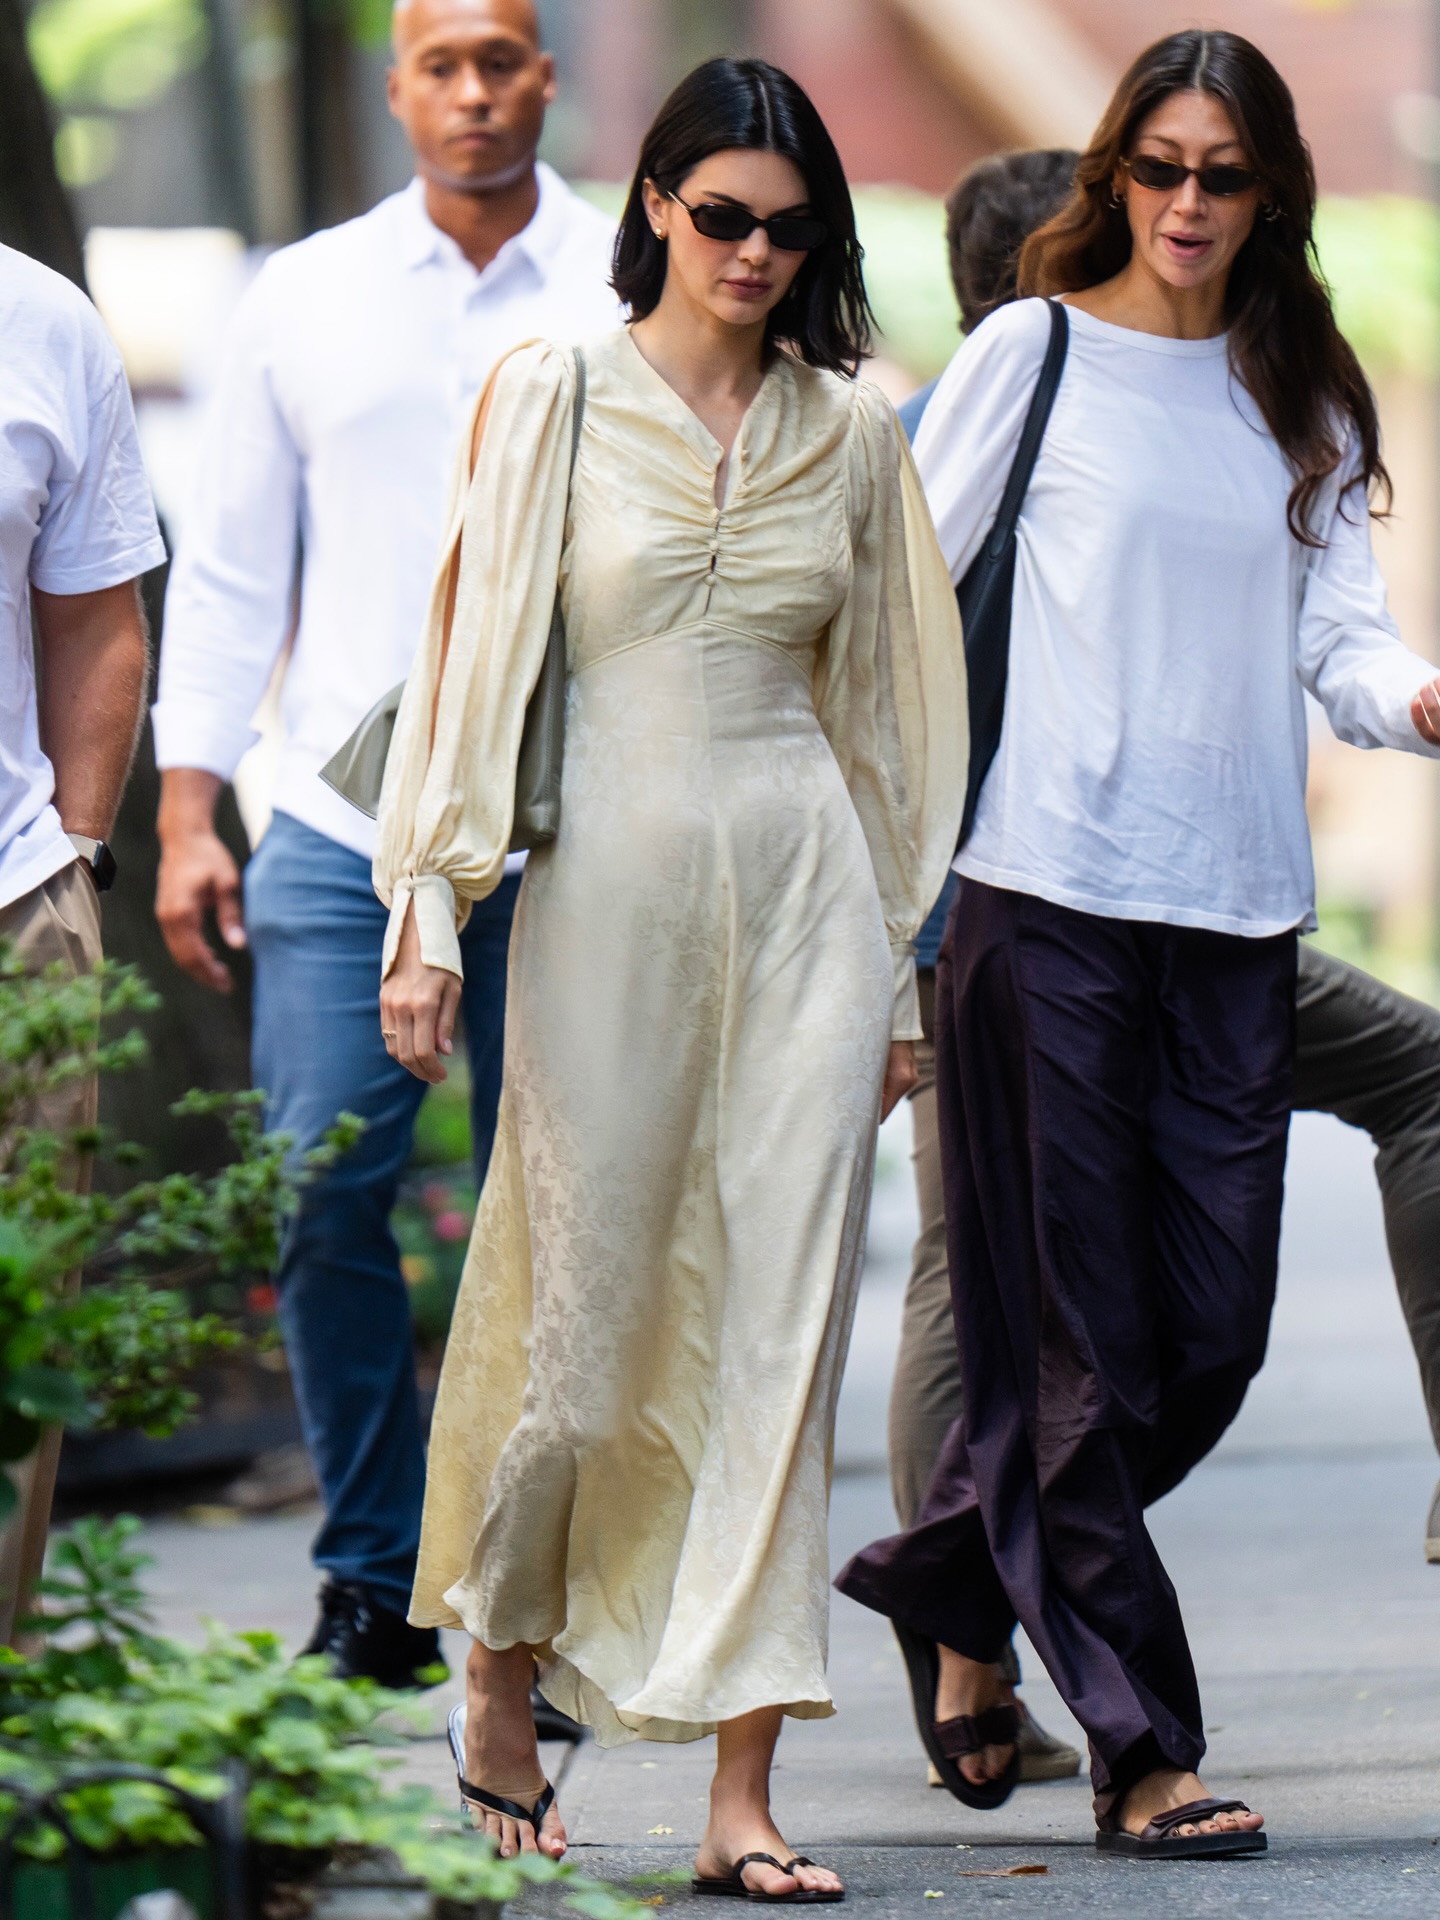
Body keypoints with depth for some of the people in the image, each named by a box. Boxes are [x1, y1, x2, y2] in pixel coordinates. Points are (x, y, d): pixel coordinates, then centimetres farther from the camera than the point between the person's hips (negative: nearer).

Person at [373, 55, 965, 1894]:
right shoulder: (555, 397, 1)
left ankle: (743, 1792, -2)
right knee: (586, 1320, 1)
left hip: (802, 892, 2)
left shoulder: (849, 430, 10)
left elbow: (883, 700, 15)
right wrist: (428, 912, -6)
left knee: (782, 1328, -3)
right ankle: (500, 1677, 28)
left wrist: (897, 968, 14)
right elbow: (472, 655, 1)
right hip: (610, 891, -2)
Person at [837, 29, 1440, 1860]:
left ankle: (955, 1584, 27)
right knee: (1079, 1340, -4)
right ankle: (1138, 1748, 0)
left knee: (1213, 1330, 4)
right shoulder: (1031, 353, 2)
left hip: (1234, 901, 5)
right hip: (1045, 887, -5)